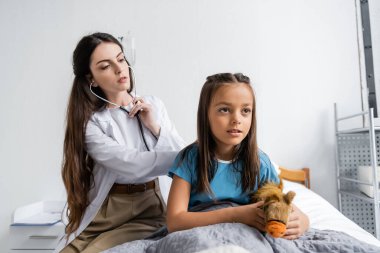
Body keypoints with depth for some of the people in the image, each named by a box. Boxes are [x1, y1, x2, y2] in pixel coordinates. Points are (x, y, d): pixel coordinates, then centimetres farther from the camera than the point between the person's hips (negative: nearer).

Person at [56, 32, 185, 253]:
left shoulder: (154, 105, 3)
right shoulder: (89, 121, -7)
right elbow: (132, 164, -22)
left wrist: (154, 127, -12)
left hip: (148, 209, 1)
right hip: (103, 212, 0)